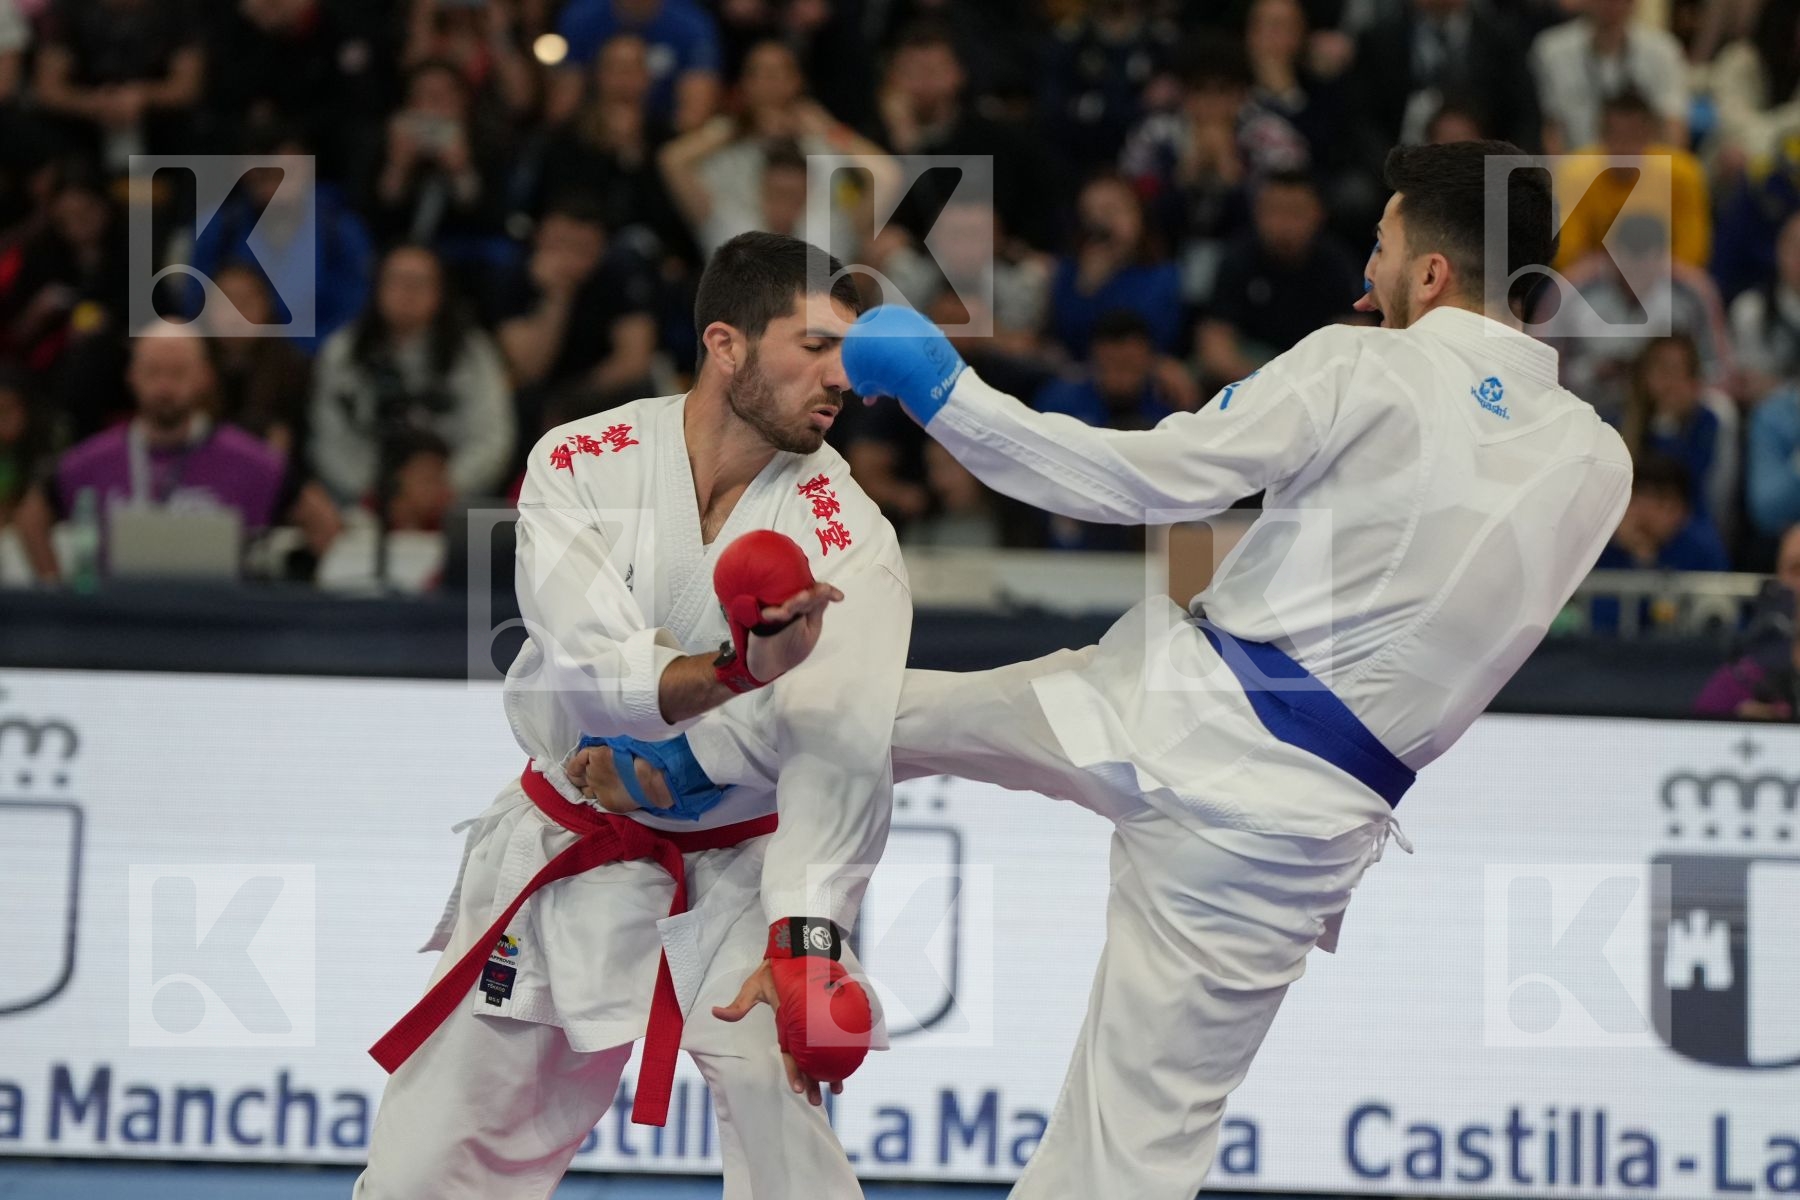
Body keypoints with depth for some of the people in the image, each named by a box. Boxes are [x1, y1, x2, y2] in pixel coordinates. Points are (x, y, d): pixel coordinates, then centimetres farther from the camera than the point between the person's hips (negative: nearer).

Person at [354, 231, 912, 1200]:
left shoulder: (847, 541, -15)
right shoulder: (580, 465, -11)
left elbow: (839, 754, -28)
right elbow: (592, 671, -25)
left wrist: (802, 940, -43)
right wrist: (735, 671, -46)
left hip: (738, 876, -2)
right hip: (563, 862, 2)